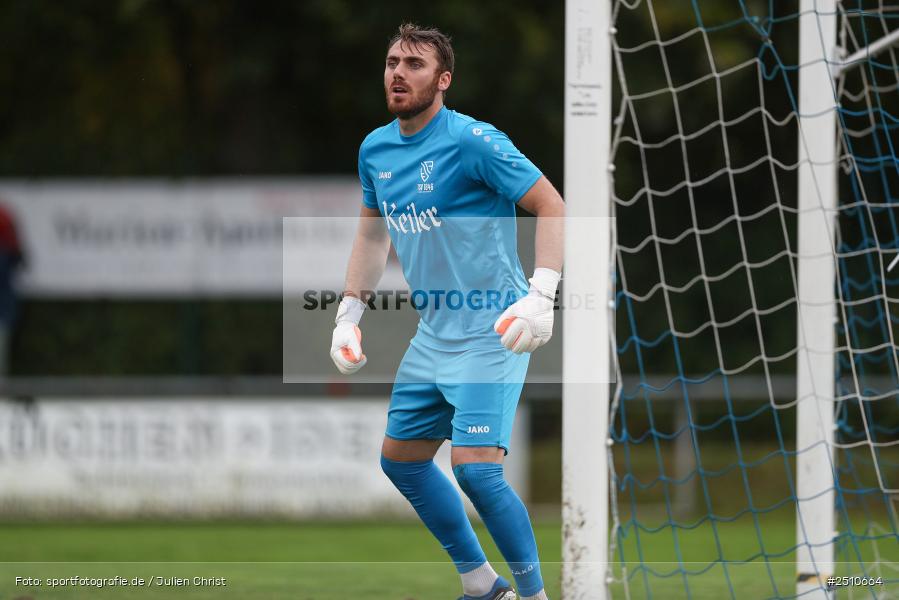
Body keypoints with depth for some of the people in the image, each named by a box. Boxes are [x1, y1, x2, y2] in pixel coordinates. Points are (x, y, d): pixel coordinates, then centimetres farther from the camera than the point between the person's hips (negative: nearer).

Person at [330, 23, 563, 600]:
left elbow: (552, 207, -16)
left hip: (492, 333, -8)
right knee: (401, 459, 14)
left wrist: (541, 296, -26)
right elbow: (372, 234, 23)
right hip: (433, 334, 8)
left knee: (476, 468, -18)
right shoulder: (375, 150, 7)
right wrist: (349, 314, 16)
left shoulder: (472, 141, -16)